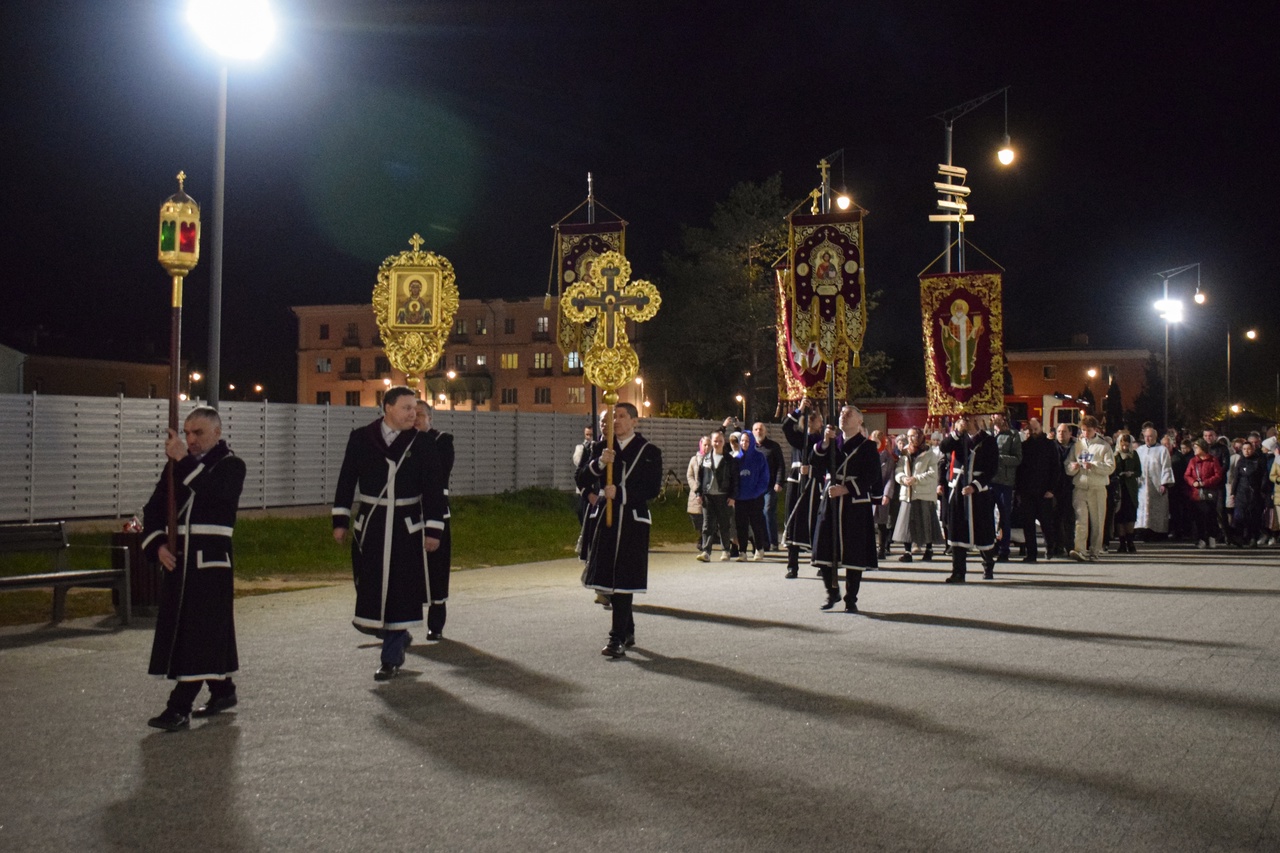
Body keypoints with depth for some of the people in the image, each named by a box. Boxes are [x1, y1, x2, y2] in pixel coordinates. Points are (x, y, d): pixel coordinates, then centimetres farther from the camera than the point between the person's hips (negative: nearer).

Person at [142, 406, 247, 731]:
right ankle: (223, 692, 28)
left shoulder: (231, 465, -2)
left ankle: (179, 708, -12)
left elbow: (215, 492, -24)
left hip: (212, 560, -6)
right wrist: (157, 545, -4)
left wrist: (184, 461, -27)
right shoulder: (178, 467, 13)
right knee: (181, 629, 12)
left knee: (201, 632, -10)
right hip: (178, 559, 7)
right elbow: (154, 509, 11)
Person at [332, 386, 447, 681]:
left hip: (407, 529, -1)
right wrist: (340, 521, 2)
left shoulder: (420, 444, -2)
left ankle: (392, 657, 13)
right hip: (369, 526, 1)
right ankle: (398, 637, 29)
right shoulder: (361, 438, -1)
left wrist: (433, 529, -5)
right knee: (370, 589, 3)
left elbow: (434, 487, -1)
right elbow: (347, 480, 5)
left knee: (401, 591, 1)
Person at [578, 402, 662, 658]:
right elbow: (583, 480, 2)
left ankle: (618, 639, -9)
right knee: (607, 578, 9)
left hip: (632, 522, -4)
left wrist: (620, 493, -15)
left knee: (623, 580, -9)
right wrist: (599, 463, -16)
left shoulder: (649, 452, 1)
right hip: (604, 520, 4)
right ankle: (627, 631, 26)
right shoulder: (602, 448, 11)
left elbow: (653, 489, -5)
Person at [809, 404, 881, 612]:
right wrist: (825, 444, -8)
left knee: (854, 554, -2)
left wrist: (846, 489, -16)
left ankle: (851, 599, 8)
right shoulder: (832, 442, 13)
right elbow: (817, 470, 3)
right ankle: (832, 591, 20)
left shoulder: (867, 446, 2)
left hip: (856, 505, -3)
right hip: (830, 502, 3)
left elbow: (871, 478, -5)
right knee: (825, 550, 1)